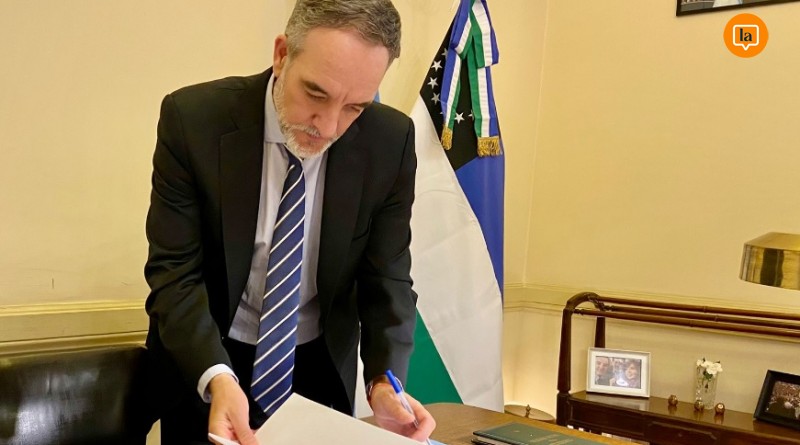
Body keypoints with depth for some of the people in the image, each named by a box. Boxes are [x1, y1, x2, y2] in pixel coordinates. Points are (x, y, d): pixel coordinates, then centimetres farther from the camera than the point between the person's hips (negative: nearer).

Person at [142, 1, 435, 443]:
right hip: (203, 360, -1)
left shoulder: (390, 141, -17)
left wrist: (384, 381, -26)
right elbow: (175, 272, -19)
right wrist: (217, 377, -34)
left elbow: (385, 278, -10)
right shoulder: (194, 119, -21)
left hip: (322, 363, 2)